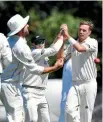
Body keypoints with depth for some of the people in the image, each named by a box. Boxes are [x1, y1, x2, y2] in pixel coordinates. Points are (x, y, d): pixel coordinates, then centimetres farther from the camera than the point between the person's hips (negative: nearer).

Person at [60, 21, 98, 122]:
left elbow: (80, 48, -23)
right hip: (75, 83, 4)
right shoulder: (73, 43, 11)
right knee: (69, 109, -14)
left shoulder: (93, 42, -4)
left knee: (86, 112, 0)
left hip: (89, 83, -4)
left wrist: (67, 35, -17)